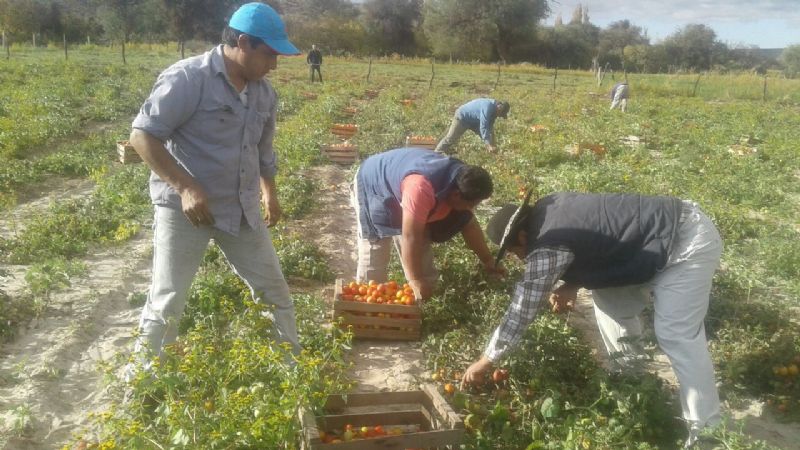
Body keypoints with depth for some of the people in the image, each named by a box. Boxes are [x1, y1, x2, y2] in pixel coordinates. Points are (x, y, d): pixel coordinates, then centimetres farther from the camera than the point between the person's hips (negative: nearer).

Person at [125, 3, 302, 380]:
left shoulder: (264, 93, 6)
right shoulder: (187, 79, -16)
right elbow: (142, 136, -17)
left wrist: (269, 191, 12)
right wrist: (186, 187, -23)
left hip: (241, 209, 7)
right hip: (185, 209, -6)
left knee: (274, 290, 13)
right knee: (167, 302, 1)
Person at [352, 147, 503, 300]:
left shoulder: (460, 182, -15)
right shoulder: (422, 189, -44)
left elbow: (468, 223, -2)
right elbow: (410, 237, -39)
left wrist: (488, 261, 3)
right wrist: (416, 281, -32)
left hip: (402, 190, 8)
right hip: (372, 188, -8)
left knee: (422, 243, 6)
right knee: (374, 252, -8)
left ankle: (426, 295, 19)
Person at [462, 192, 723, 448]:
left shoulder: (546, 249, -22)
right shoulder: (546, 210, 4)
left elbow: (520, 311, -17)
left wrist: (484, 362, -6)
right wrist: (573, 285, 0)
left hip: (688, 242, -10)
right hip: (667, 229, 10)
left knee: (676, 337, -12)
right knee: (610, 300, 14)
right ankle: (629, 370, 28)